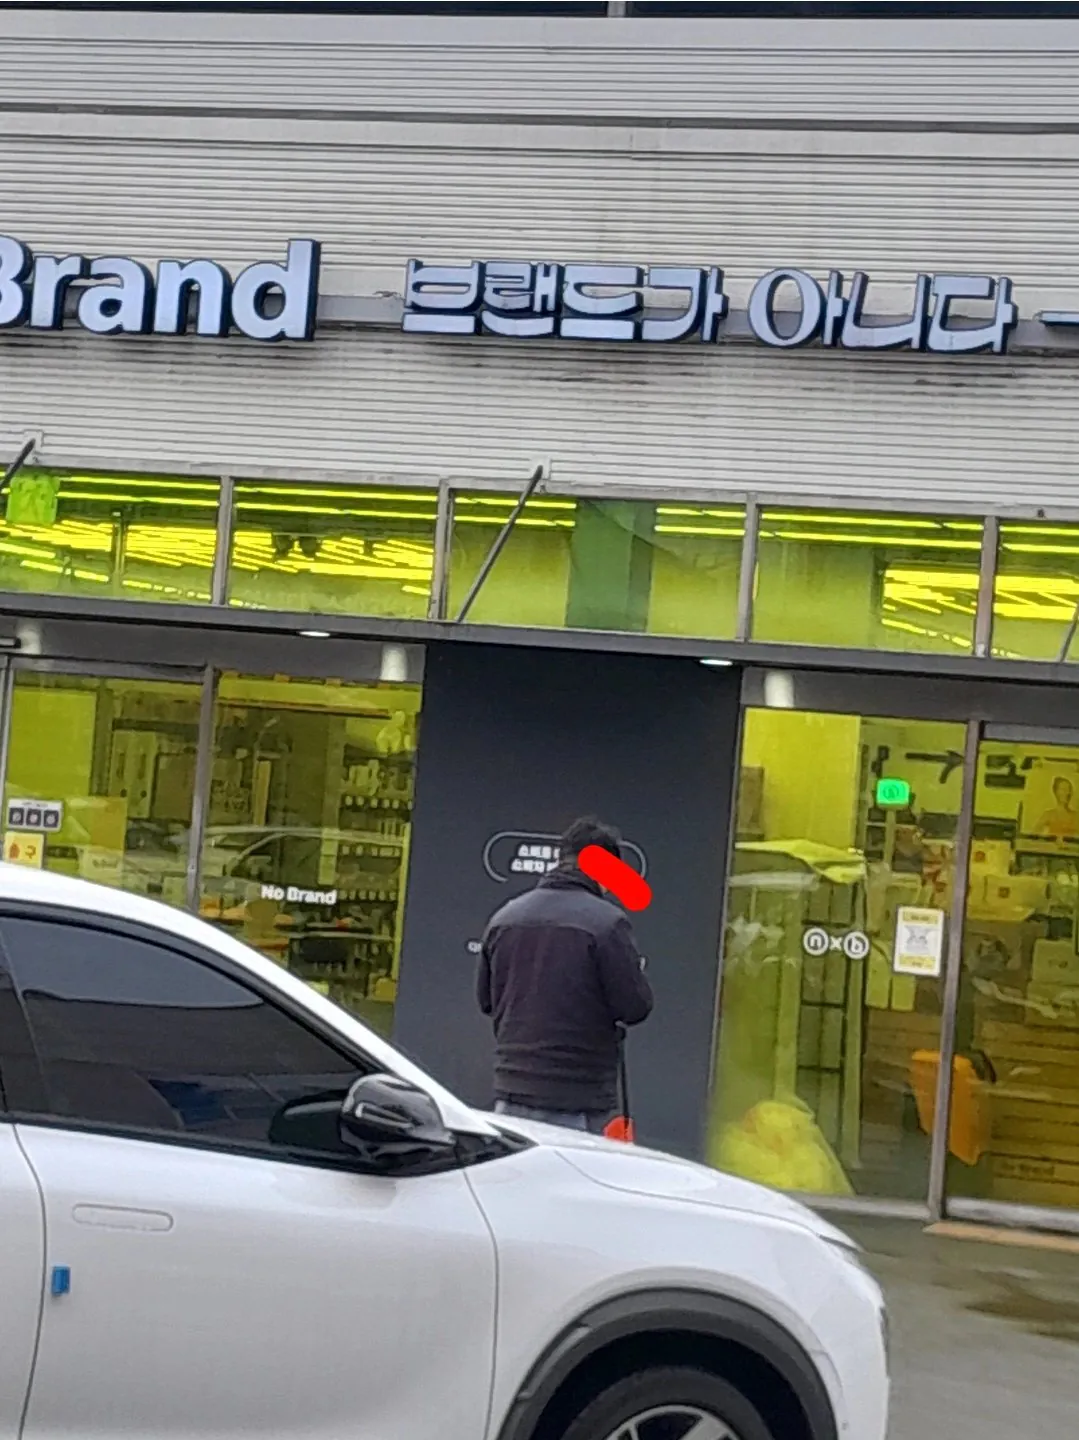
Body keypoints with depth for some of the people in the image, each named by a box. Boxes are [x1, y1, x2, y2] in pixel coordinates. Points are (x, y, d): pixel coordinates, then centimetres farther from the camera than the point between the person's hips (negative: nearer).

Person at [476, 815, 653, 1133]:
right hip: (577, 1099, -5)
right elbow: (635, 1006, -11)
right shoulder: (606, 922, -13)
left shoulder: (504, 917, 7)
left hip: (512, 1090, 5)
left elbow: (486, 999, 14)